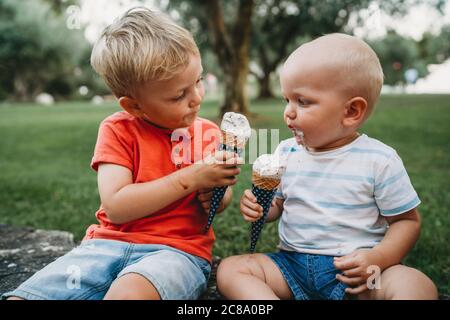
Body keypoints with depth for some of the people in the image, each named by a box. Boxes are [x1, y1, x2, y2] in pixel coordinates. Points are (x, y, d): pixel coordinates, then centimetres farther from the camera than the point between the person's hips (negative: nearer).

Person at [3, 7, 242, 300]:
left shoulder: (208, 133, 7)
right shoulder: (118, 130, 0)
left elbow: (219, 203, 15)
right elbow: (115, 207, -13)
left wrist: (216, 195, -10)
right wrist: (189, 178, -18)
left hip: (178, 249, 0)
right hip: (110, 243, 1)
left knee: (130, 292, -36)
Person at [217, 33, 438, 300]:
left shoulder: (379, 160, -8)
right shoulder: (285, 152, 4)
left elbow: (407, 220, -1)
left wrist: (377, 258, -18)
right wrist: (259, 207, -8)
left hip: (355, 270, -3)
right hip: (293, 263, 4)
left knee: (420, 286, -30)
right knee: (230, 269, -17)